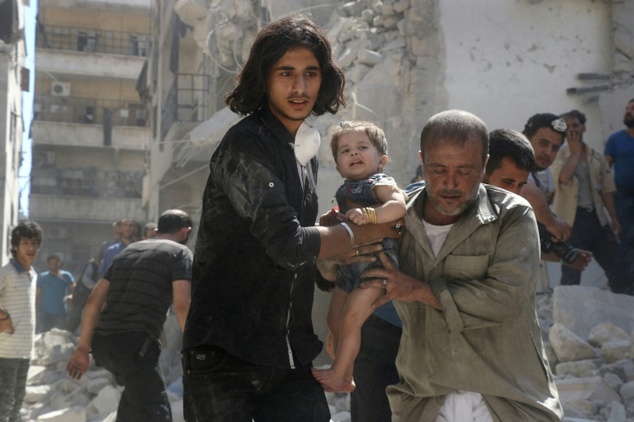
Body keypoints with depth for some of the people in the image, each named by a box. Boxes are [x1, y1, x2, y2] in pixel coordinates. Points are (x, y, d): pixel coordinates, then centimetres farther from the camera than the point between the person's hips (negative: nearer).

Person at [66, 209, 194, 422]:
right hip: (134, 344, -7)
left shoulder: (128, 251, 23)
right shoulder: (179, 253, 5)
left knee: (135, 389, 33)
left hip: (102, 341, 8)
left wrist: (83, 347, 22)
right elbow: (182, 305, -11)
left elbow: (94, 300, 19)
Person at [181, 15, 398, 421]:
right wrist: (360, 232, -6)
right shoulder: (246, 144, -13)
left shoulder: (305, 151, 12)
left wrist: (333, 245, 2)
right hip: (226, 357, -7)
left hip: (291, 357, 7)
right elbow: (287, 244, -20)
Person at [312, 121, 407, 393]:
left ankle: (339, 375, 2)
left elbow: (400, 205, -30)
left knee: (350, 318, -13)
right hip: (349, 266, 9)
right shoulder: (344, 191, 15)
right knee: (335, 320, 13)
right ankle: (345, 378, 26)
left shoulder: (381, 184, -10)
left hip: (376, 262, -9)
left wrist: (370, 214, -42)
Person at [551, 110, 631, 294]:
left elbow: (607, 189, 11)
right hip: (572, 219, -4)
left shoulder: (597, 157, 10)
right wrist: (575, 152, -12)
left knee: (617, 265, 7)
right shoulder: (559, 156, -2)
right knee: (571, 272, 1)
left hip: (597, 217, 4)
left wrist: (614, 218, 7)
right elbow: (564, 178, -22)